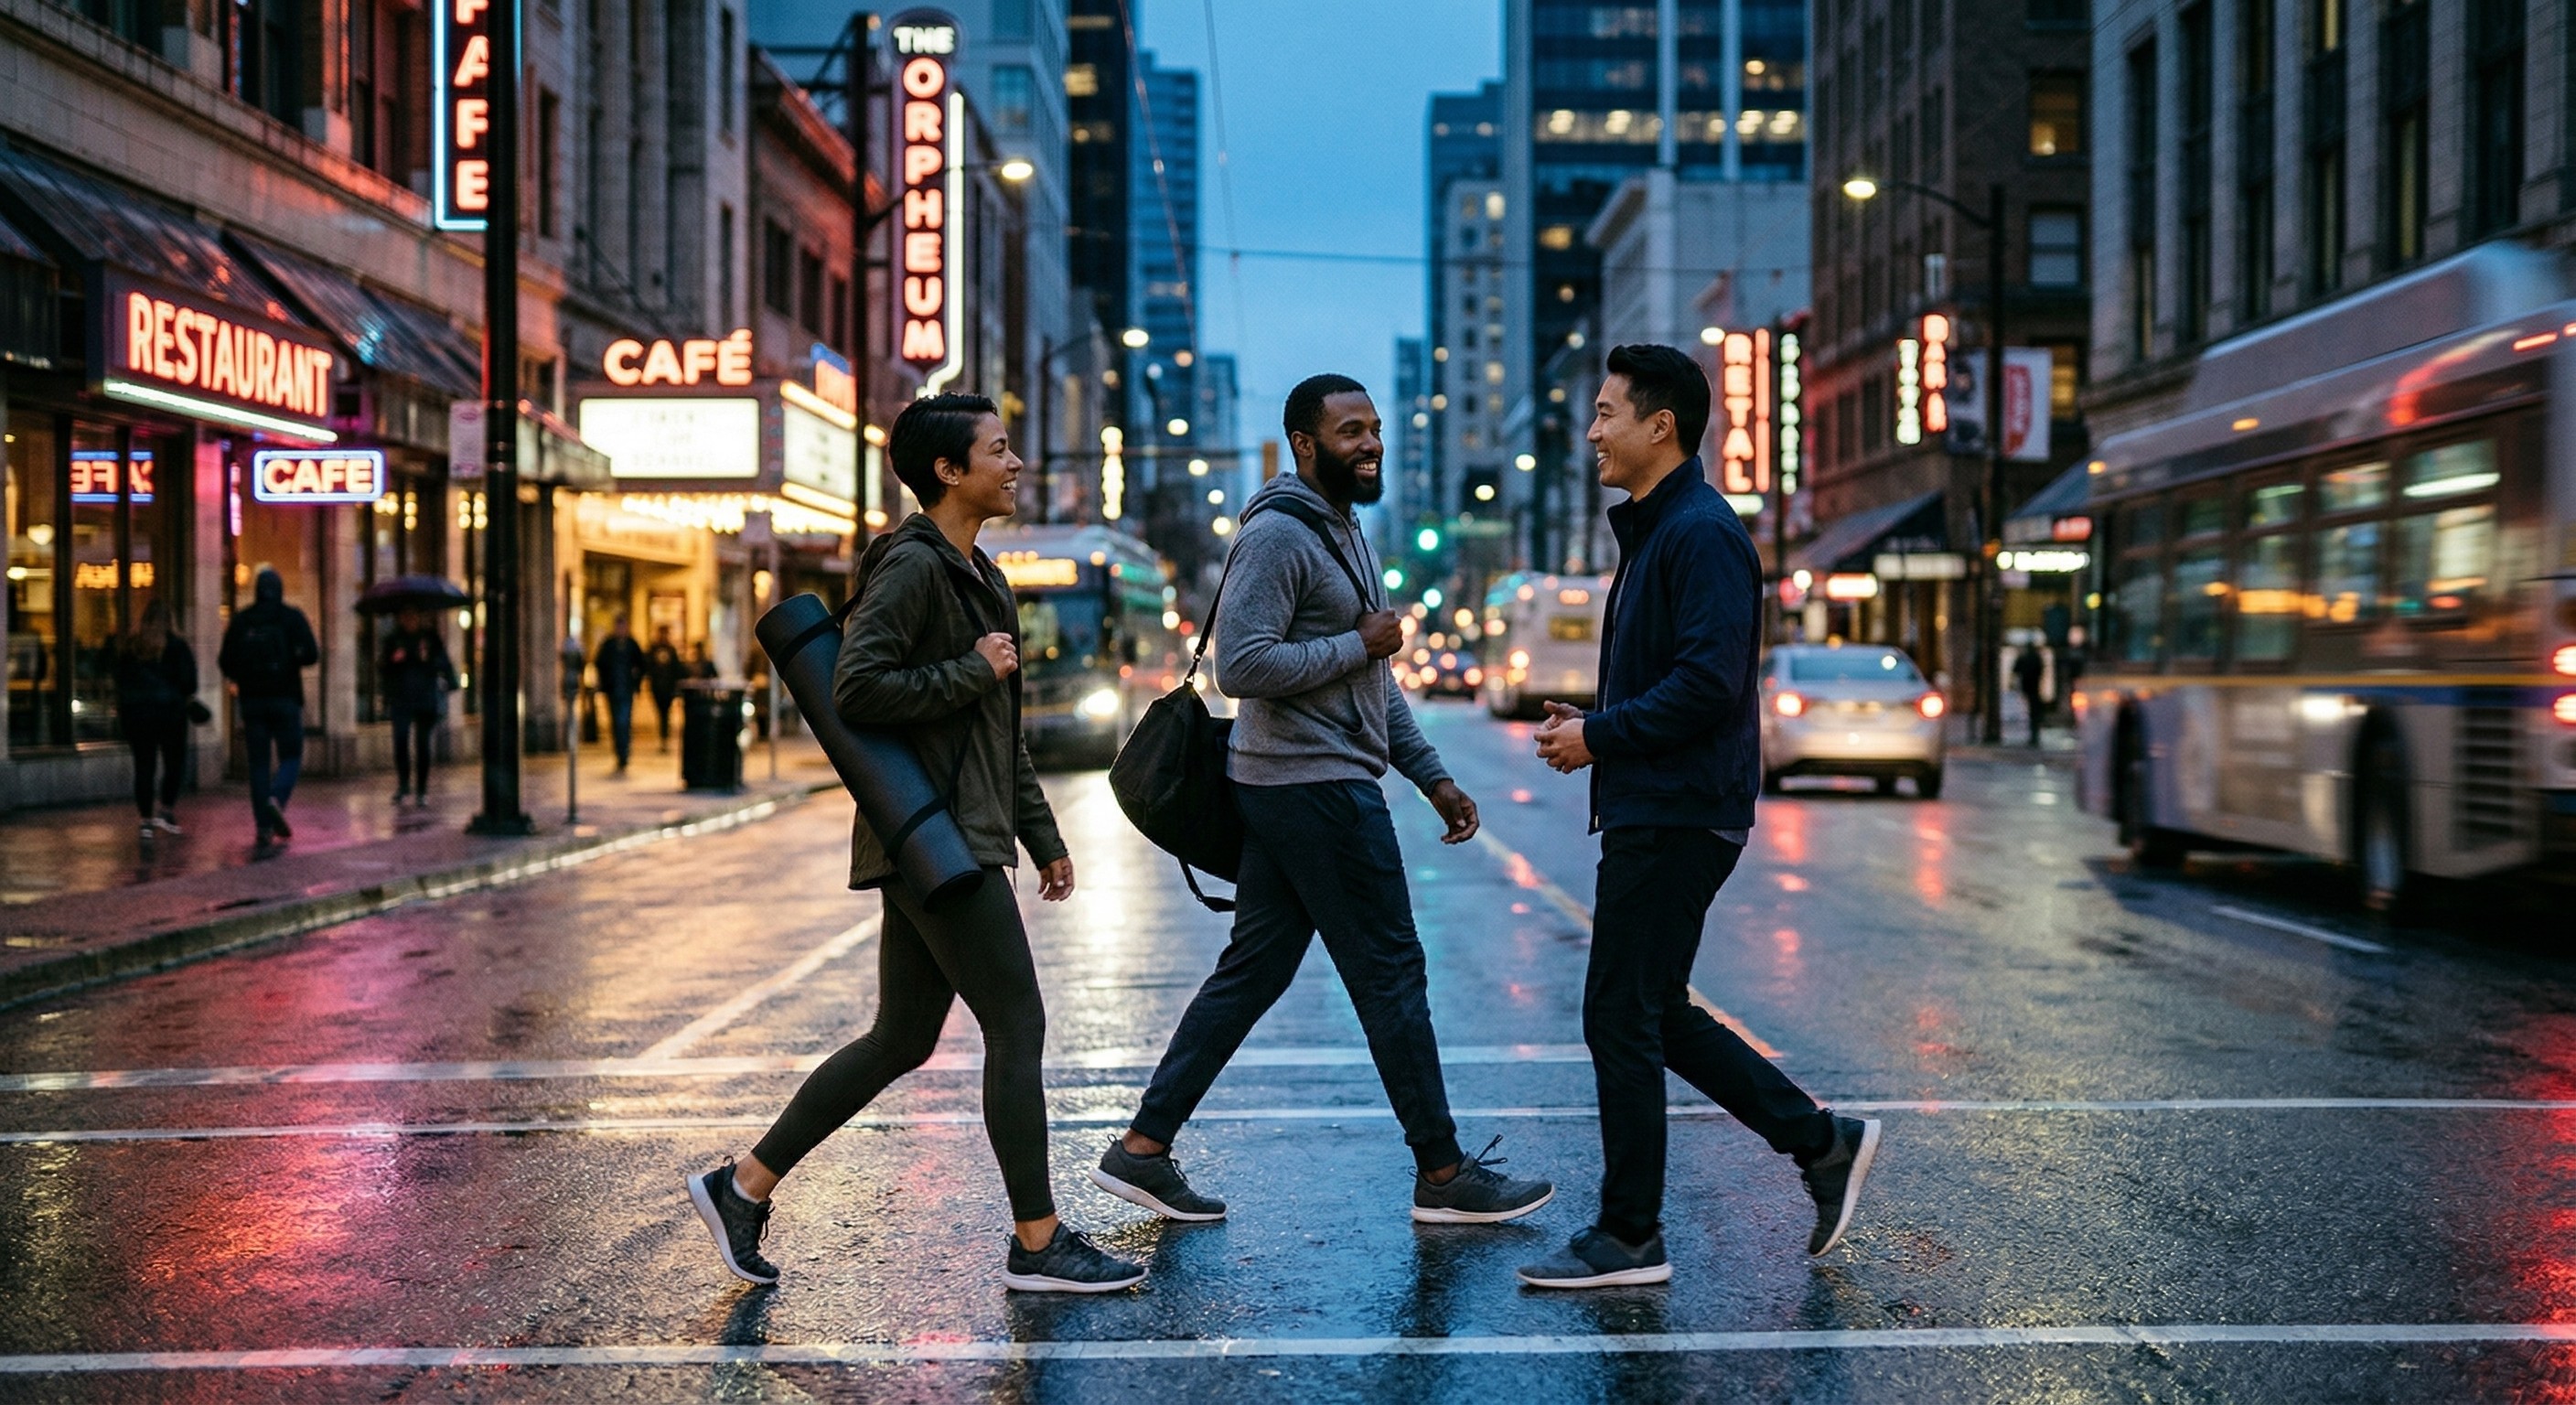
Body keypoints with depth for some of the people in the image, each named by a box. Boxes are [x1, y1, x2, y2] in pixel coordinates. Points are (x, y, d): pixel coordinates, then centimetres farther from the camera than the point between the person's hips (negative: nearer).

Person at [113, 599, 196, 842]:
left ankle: (146, 821, 5)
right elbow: (187, 681, -9)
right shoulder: (176, 646, -7)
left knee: (143, 765, 6)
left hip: (133, 712, 4)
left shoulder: (127, 646, 6)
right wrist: (187, 696, 11)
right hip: (168, 710, -3)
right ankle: (166, 811, -1)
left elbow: (119, 680, 10)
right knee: (174, 762, 10)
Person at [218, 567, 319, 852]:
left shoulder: (240, 621, 5)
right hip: (285, 699, -2)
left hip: (251, 700, 2)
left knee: (258, 763, 5)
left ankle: (264, 830, -1)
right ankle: (276, 799, -23)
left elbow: (225, 663, 3)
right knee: (290, 756, 7)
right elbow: (310, 654, -12)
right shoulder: (292, 617, -1)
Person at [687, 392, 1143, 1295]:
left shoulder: (976, 574, 20)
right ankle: (1038, 1245, 2)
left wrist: (1041, 833, 22)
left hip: (961, 838, 10)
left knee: (902, 1040, 12)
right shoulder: (911, 566, -12)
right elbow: (857, 690, -22)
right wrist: (971, 672, -15)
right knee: (1017, 1028, -6)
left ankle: (744, 1186, 19)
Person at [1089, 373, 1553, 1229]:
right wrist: (1359, 645, -15)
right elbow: (1241, 667, -24)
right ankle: (1443, 1174, 8)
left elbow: (1373, 681, 24)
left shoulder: (1346, 533, 19)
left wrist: (1432, 776, 19)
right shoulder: (1277, 535, -14)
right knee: (1390, 974, -2)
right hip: (1316, 791, -10)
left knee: (1251, 972, 10)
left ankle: (1143, 1148, 12)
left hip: (1295, 794, 10)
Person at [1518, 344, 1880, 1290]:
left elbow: (1709, 681, -24)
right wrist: (1592, 728, 8)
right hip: (1652, 812, 11)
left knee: (1622, 1017, -4)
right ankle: (1823, 1143, 21)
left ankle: (1629, 1237, 6)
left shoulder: (1701, 533, -15)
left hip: (1677, 818, -11)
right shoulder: (1653, 530, 18)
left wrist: (1600, 736, -15)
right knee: (1651, 1014, 15)